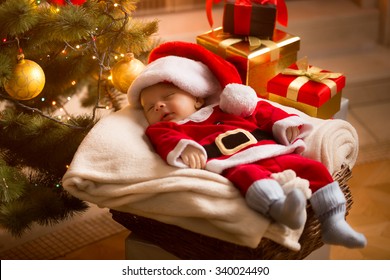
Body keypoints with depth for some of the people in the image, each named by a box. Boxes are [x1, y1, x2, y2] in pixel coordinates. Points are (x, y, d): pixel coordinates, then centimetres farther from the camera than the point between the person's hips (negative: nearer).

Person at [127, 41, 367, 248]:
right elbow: (167, 139, -2)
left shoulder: (230, 108, 32)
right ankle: (281, 208, -63)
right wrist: (184, 147, -25)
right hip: (235, 165, -5)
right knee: (249, 175, -38)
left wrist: (286, 123, 12)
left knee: (314, 168, -8)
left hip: (275, 153, 6)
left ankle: (333, 222, -15)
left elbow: (264, 112, 30)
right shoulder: (163, 129, 22)